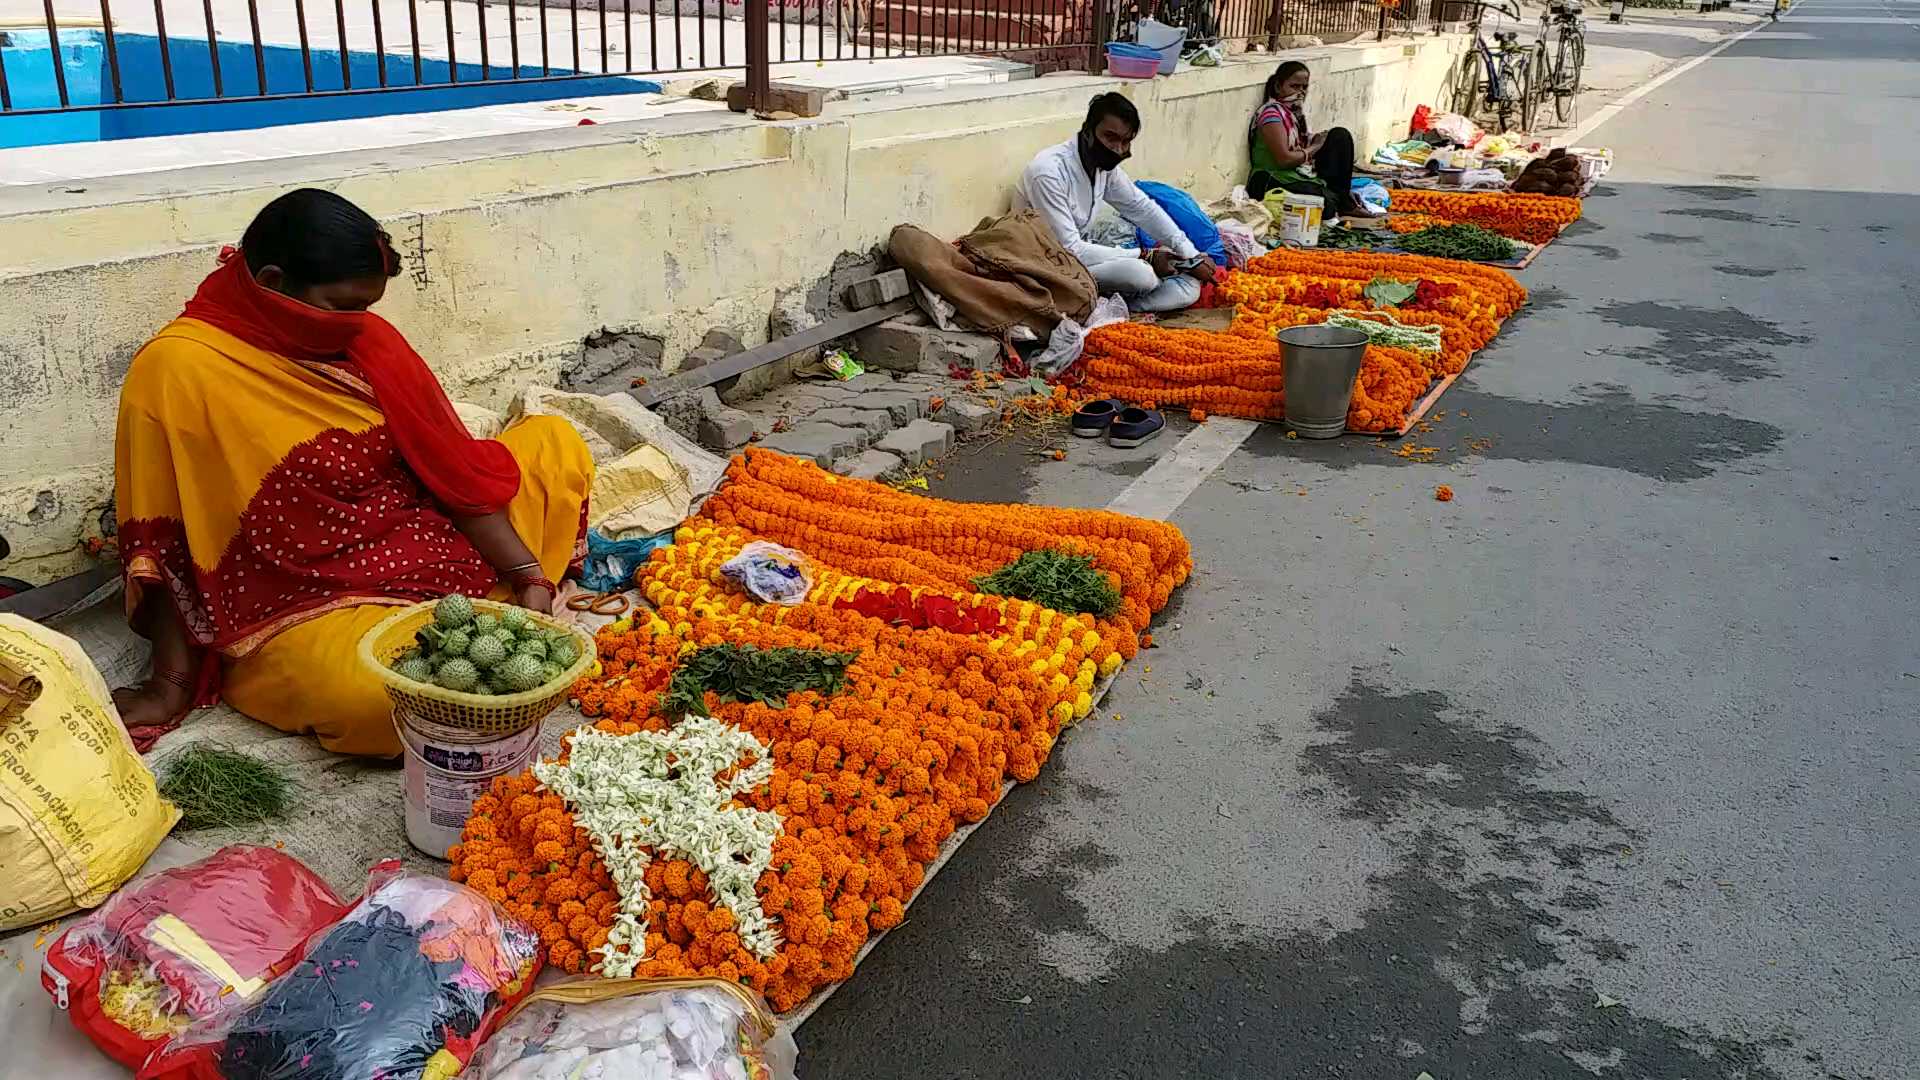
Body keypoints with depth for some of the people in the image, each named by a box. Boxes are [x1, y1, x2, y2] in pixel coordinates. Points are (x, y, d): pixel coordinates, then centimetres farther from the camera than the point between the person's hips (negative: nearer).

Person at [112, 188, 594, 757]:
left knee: (554, 442, 4)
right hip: (296, 601, -5)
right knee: (375, 698, -36)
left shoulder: (368, 340, -1)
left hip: (410, 549, 6)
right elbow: (162, 546, -13)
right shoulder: (177, 369, -15)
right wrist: (169, 684, -13)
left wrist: (529, 578, -11)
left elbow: (450, 466, -2)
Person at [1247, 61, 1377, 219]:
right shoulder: (1272, 113, -14)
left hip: (1303, 176, 9)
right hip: (1277, 183, -9)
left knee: (1340, 136, 5)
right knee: (1329, 203, -30)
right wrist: (1314, 148, -8)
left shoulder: (1296, 111, 14)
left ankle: (1345, 202, 2)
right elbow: (1284, 159, -21)